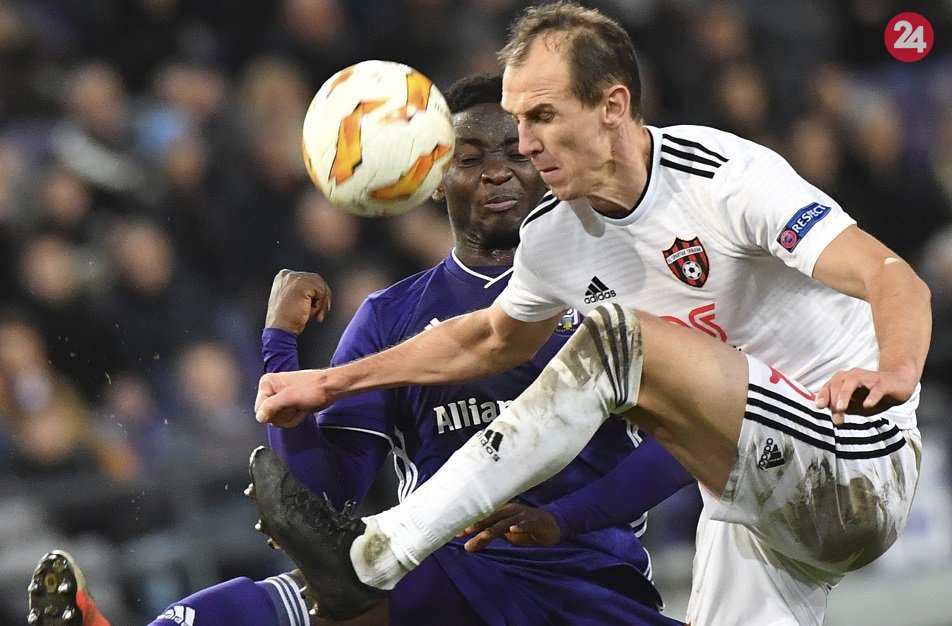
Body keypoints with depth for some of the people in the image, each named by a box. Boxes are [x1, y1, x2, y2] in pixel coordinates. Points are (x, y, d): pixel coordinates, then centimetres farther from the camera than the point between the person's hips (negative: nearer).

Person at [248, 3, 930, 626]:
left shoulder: (727, 177, -17)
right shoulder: (555, 236, 5)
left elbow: (896, 281, -27)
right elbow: (493, 339, 27)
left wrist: (894, 375, -49)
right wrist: (332, 383, 22)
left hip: (856, 471, -8)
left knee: (615, 339, -23)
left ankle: (372, 556, -24)